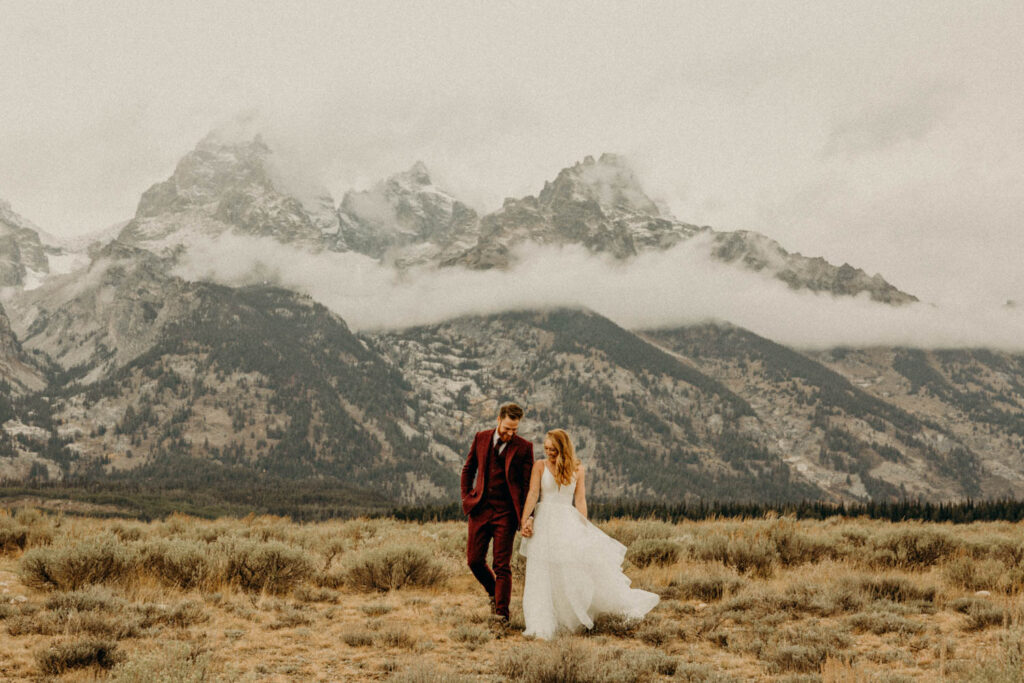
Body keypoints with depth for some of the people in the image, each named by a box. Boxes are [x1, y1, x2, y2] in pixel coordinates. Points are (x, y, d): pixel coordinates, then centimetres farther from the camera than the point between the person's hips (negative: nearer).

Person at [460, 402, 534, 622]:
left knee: (502, 566, -4)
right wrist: (466, 498, 7)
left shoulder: (524, 447, -4)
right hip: (480, 509, 3)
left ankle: (502, 613, 2)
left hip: (506, 513, -3)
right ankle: (494, 593, 32)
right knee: (474, 560, 6)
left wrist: (526, 516, -10)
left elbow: (528, 484, -3)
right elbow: (468, 469, 16)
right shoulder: (481, 438, 5)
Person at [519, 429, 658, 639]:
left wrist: (584, 529, -3)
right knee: (541, 573, -4)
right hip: (544, 523, -1)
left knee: (591, 556, -10)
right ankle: (541, 627, -1)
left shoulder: (577, 470, 6)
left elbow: (580, 500, 4)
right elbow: (533, 494, -5)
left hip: (568, 522, 1)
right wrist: (525, 520, -15)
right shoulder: (540, 466, 2)